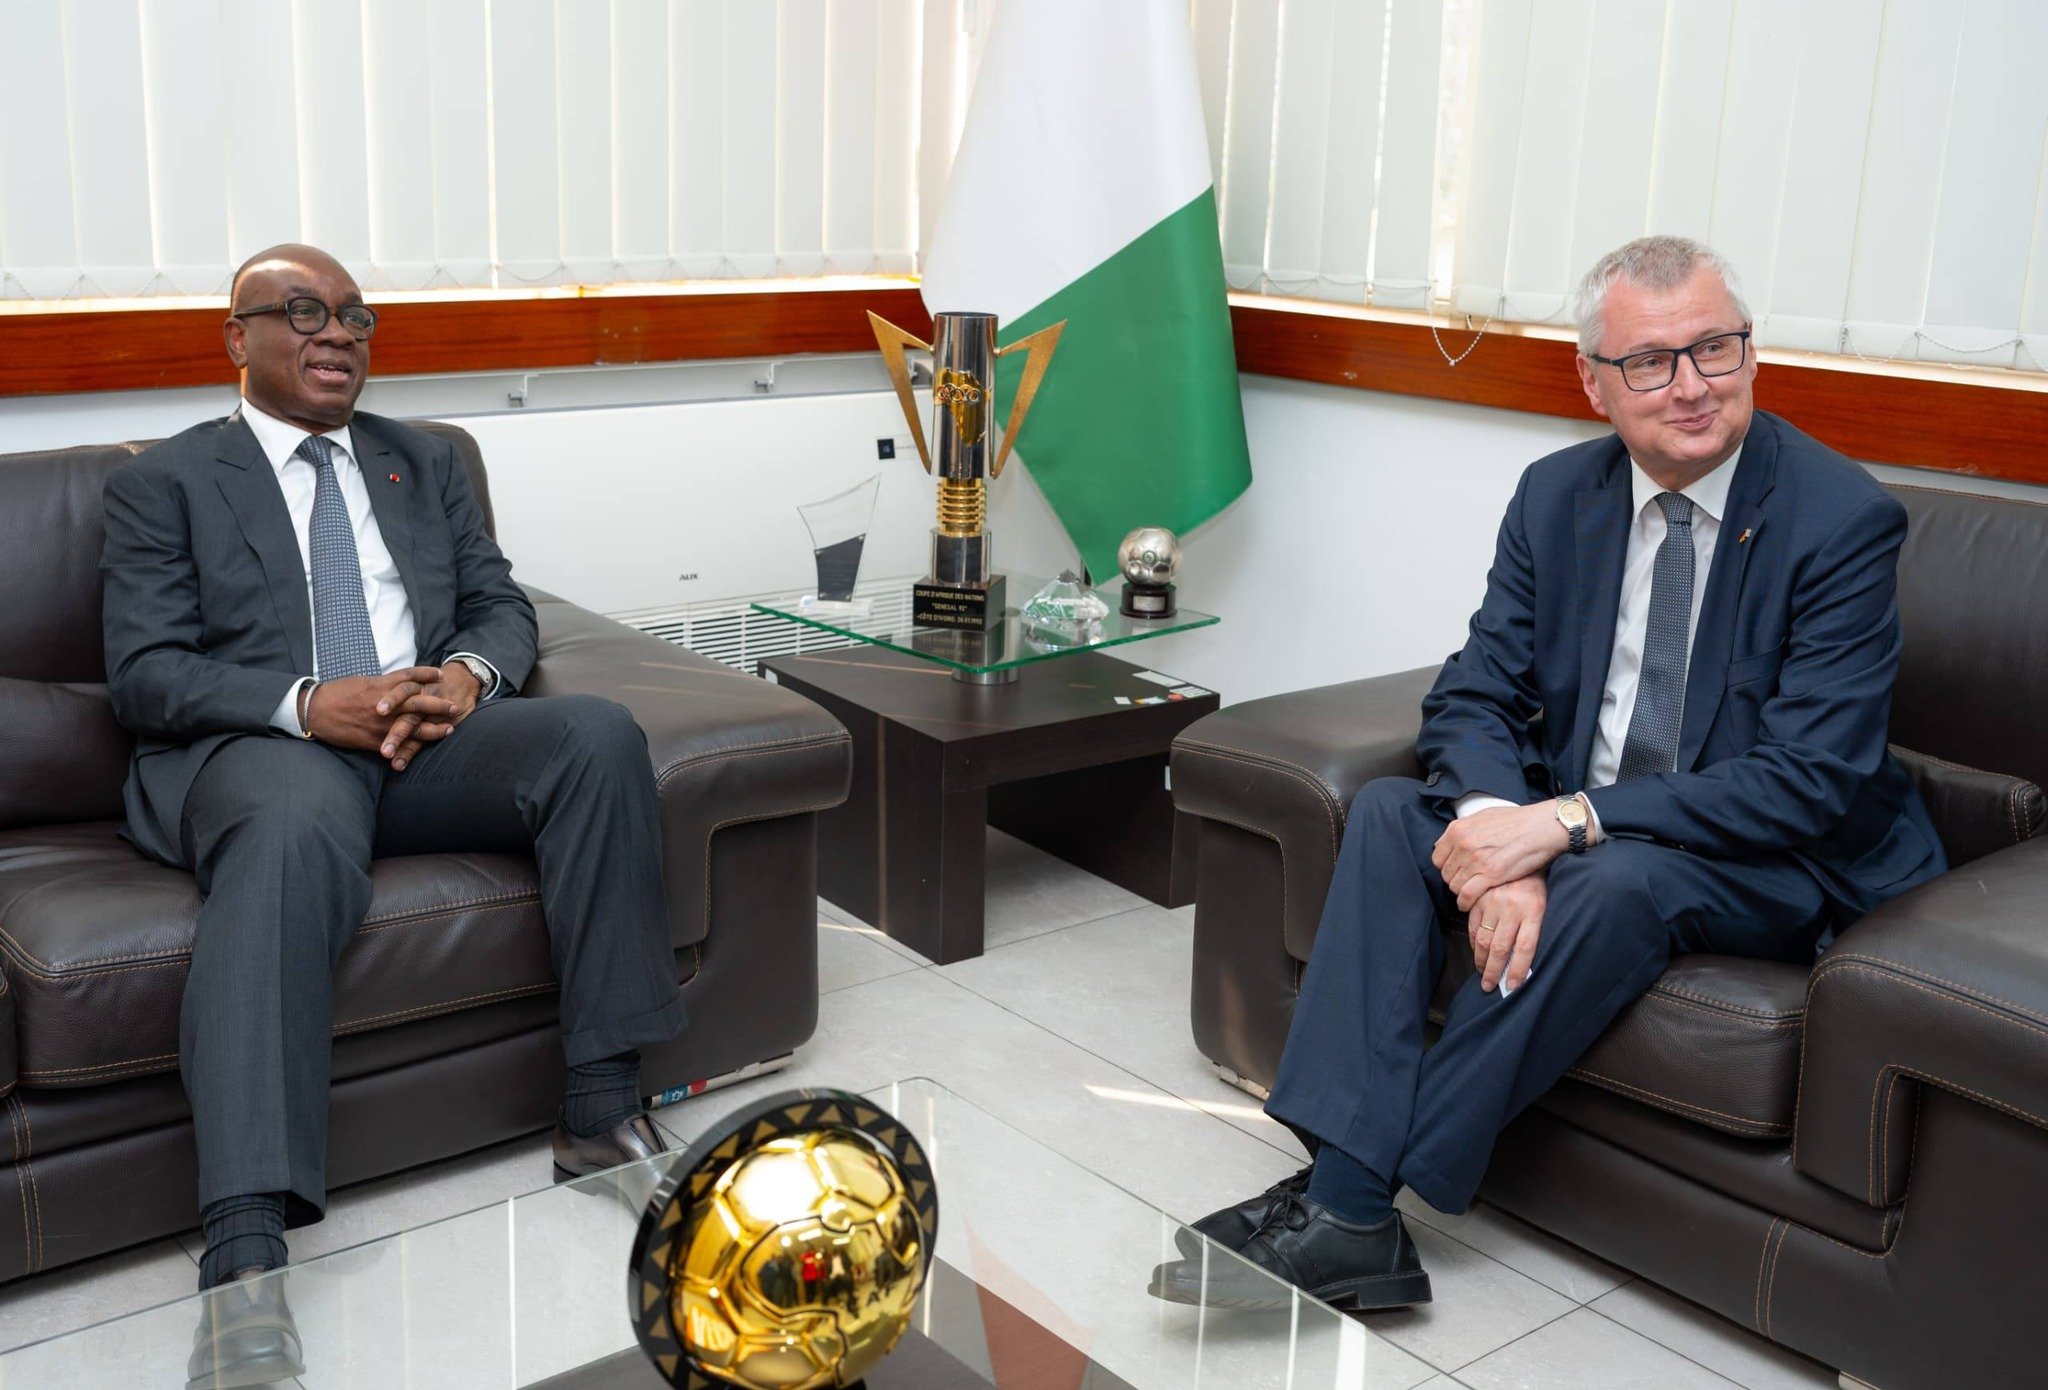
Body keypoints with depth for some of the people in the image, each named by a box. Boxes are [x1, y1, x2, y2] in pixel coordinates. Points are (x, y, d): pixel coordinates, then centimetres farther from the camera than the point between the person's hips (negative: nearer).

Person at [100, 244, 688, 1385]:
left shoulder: (426, 463, 24)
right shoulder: (164, 482, 12)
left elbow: (506, 607, 18)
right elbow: (145, 674, 1)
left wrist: (467, 672, -8)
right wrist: (310, 704, -17)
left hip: (431, 737, 4)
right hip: (257, 747, -4)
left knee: (600, 733, -25)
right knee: (299, 829, -40)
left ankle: (603, 1109, -24)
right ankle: (246, 1260, -47)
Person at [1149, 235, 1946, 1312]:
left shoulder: (1844, 518, -16)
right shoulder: (1555, 496, 0)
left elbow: (1810, 779, -22)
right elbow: (1473, 697, -3)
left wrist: (1567, 822, -29)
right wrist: (1502, 832, -26)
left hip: (1775, 864, -5)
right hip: (1567, 823, 5)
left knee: (1616, 877, -36)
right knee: (1389, 811, -18)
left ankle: (1360, 1199, -26)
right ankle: (1347, 1205, -26)